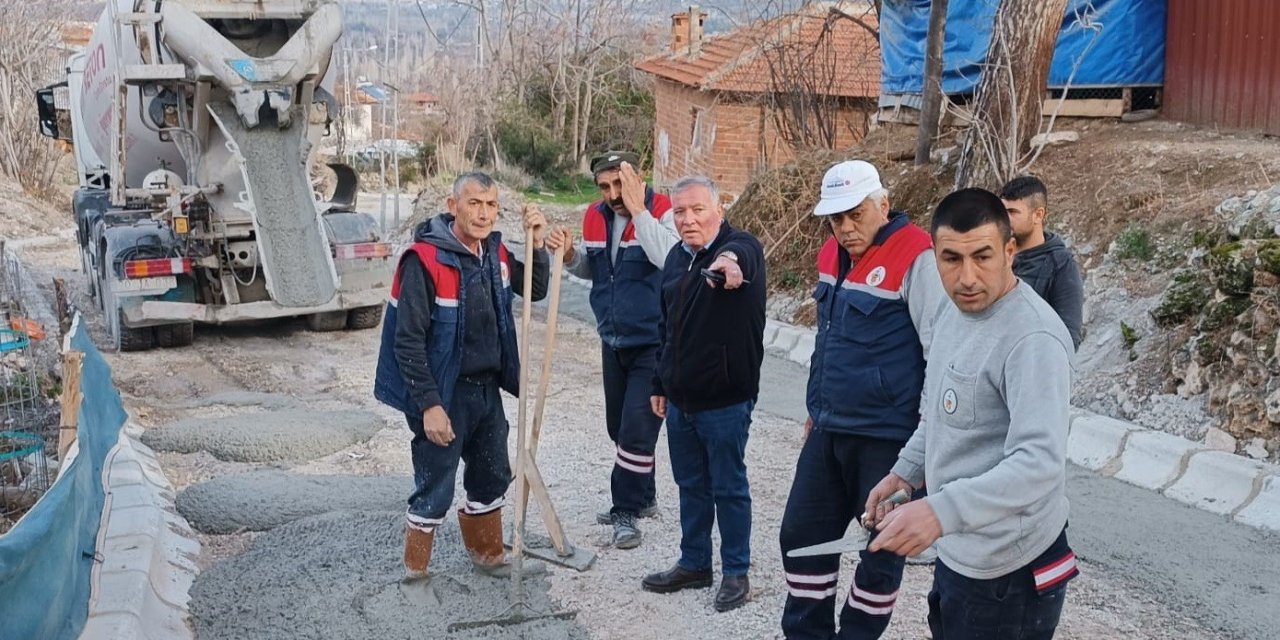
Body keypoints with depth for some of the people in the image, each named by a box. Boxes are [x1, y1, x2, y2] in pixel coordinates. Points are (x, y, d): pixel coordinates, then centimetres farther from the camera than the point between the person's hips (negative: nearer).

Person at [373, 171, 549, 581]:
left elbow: (535, 291, 17)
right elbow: (408, 342, -21)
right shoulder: (425, 259, -20)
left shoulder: (495, 252, 2)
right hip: (444, 394, -7)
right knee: (434, 493, 3)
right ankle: (414, 574, 22)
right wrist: (429, 405, -23)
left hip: (487, 389, 8)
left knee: (492, 479, 22)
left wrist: (536, 245, 0)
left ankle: (487, 555, 43)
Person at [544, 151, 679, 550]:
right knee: (619, 428, 17)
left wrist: (638, 209, -32)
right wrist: (569, 256, -5)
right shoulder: (595, 217, 2)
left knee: (636, 429, -8)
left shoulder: (662, 211, -17)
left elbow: (670, 260, -35)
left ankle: (627, 512, 7)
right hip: (613, 341, 7)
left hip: (654, 343, -7)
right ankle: (641, 498, 35)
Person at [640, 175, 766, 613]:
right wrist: (660, 384, 18)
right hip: (680, 400, 7)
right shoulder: (677, 257, 7)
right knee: (691, 486, 18)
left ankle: (736, 572, 22)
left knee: (729, 489, 7)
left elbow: (742, 256, -43)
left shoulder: (741, 248, -15)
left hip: (725, 401, -7)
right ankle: (694, 564, 32)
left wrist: (728, 259, -66)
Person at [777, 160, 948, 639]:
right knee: (802, 533, 13)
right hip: (828, 430, 8)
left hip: (886, 436, -8)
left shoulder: (915, 258, -16)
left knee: (882, 547, 7)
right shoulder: (832, 255, 8)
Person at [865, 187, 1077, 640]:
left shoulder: (1032, 339, -26)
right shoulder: (955, 311, 5)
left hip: (1006, 569, -9)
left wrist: (940, 511, -44)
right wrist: (904, 472, 14)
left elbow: (1039, 463, -35)